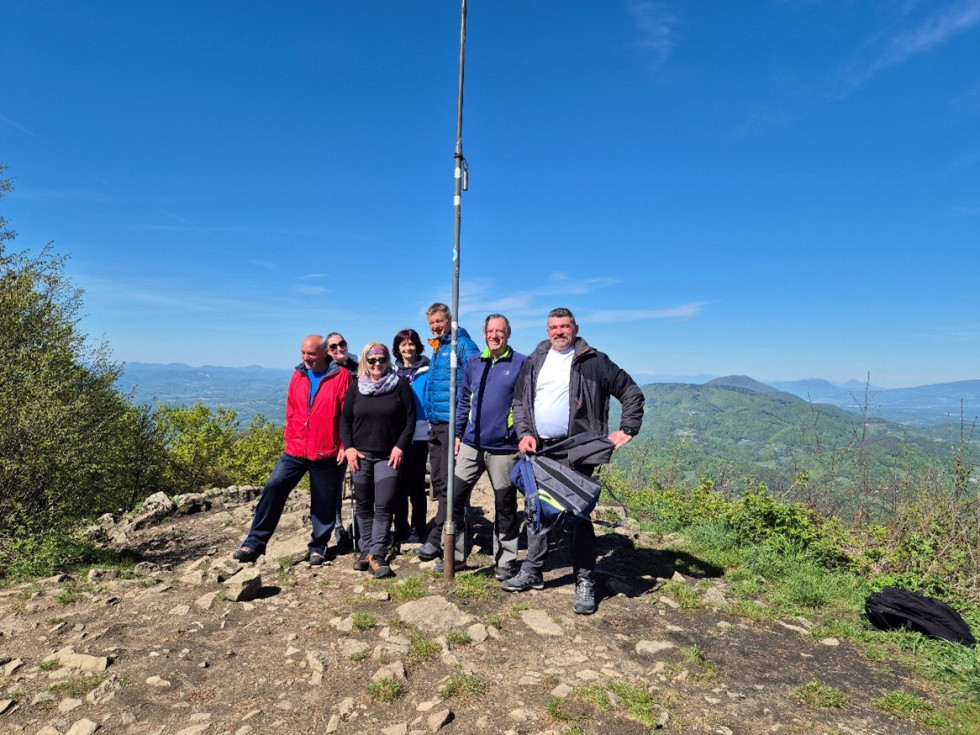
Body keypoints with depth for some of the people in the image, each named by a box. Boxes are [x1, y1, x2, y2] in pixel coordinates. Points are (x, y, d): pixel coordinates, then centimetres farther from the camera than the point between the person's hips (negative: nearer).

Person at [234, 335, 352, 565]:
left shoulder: (341, 376, -8)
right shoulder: (298, 375, 8)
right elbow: (291, 411, 15)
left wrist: (345, 446, -8)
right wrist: (290, 437, 9)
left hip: (326, 453, -4)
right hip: (295, 450, 4)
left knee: (323, 503, 6)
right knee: (273, 488, -3)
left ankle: (318, 547, 23)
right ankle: (255, 542, 8)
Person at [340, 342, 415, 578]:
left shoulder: (400, 385, -2)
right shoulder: (356, 387, 7)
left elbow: (410, 419, -3)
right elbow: (345, 420, 10)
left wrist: (400, 447, -10)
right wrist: (348, 447, -2)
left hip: (388, 456, -3)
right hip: (360, 455, 3)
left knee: (384, 505, -8)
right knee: (363, 505, 10)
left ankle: (376, 554, -2)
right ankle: (366, 551, 22)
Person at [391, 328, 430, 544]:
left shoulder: (426, 371, -4)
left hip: (419, 435, -4)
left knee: (416, 484, 6)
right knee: (399, 483, 10)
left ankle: (417, 529, 18)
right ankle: (400, 528, 22)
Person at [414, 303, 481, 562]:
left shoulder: (463, 346, -8)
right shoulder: (436, 348, 18)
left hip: (453, 423, -9)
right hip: (435, 424, 9)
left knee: (447, 484, -4)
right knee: (438, 482, 12)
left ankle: (436, 540, 1)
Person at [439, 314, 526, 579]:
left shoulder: (521, 363, -4)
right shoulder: (473, 363, 9)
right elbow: (463, 401, 14)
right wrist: (457, 434, 10)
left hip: (504, 447, -4)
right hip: (471, 444, 4)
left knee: (505, 507, 8)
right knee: (454, 498, 5)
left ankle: (505, 562, 25)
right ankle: (457, 555, 22)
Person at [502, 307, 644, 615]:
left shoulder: (593, 361, -3)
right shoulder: (534, 361, 10)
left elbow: (632, 393, 1)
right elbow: (519, 401, 13)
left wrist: (627, 429, -7)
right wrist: (524, 433, -1)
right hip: (538, 449, 5)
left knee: (578, 513, -1)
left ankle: (585, 582, 12)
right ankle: (531, 571, 26)